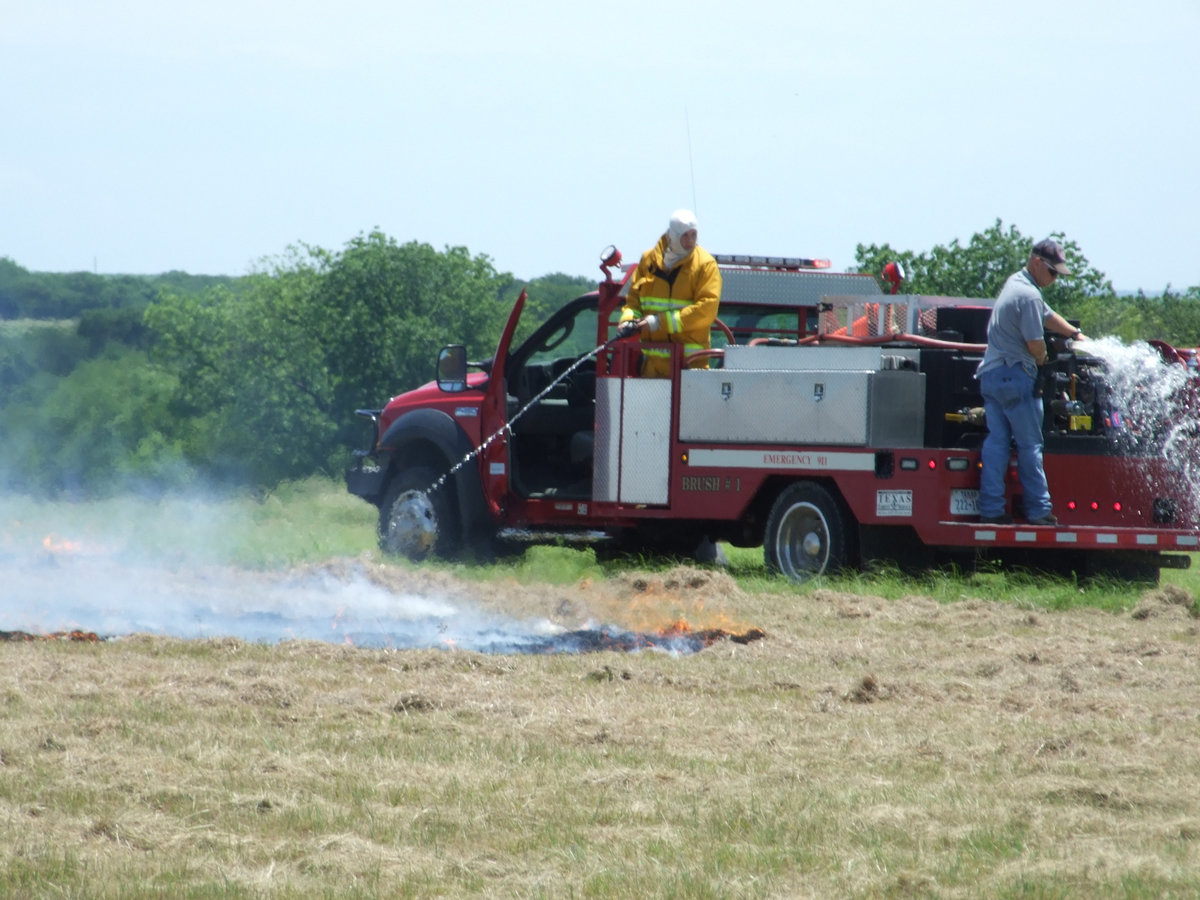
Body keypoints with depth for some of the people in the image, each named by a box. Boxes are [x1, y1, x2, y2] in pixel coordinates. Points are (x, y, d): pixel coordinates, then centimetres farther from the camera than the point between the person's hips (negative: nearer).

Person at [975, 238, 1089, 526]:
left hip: (990, 373, 9)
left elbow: (1046, 316, 30)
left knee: (996, 442, 5)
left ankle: (991, 508, 1)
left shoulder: (1015, 283, 17)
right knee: (1029, 446, -3)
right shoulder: (1029, 295, -15)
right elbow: (1035, 343, -15)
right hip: (1015, 375, -9)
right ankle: (1039, 510, -1)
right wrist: (1042, 360, 6)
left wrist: (1075, 334, 30)